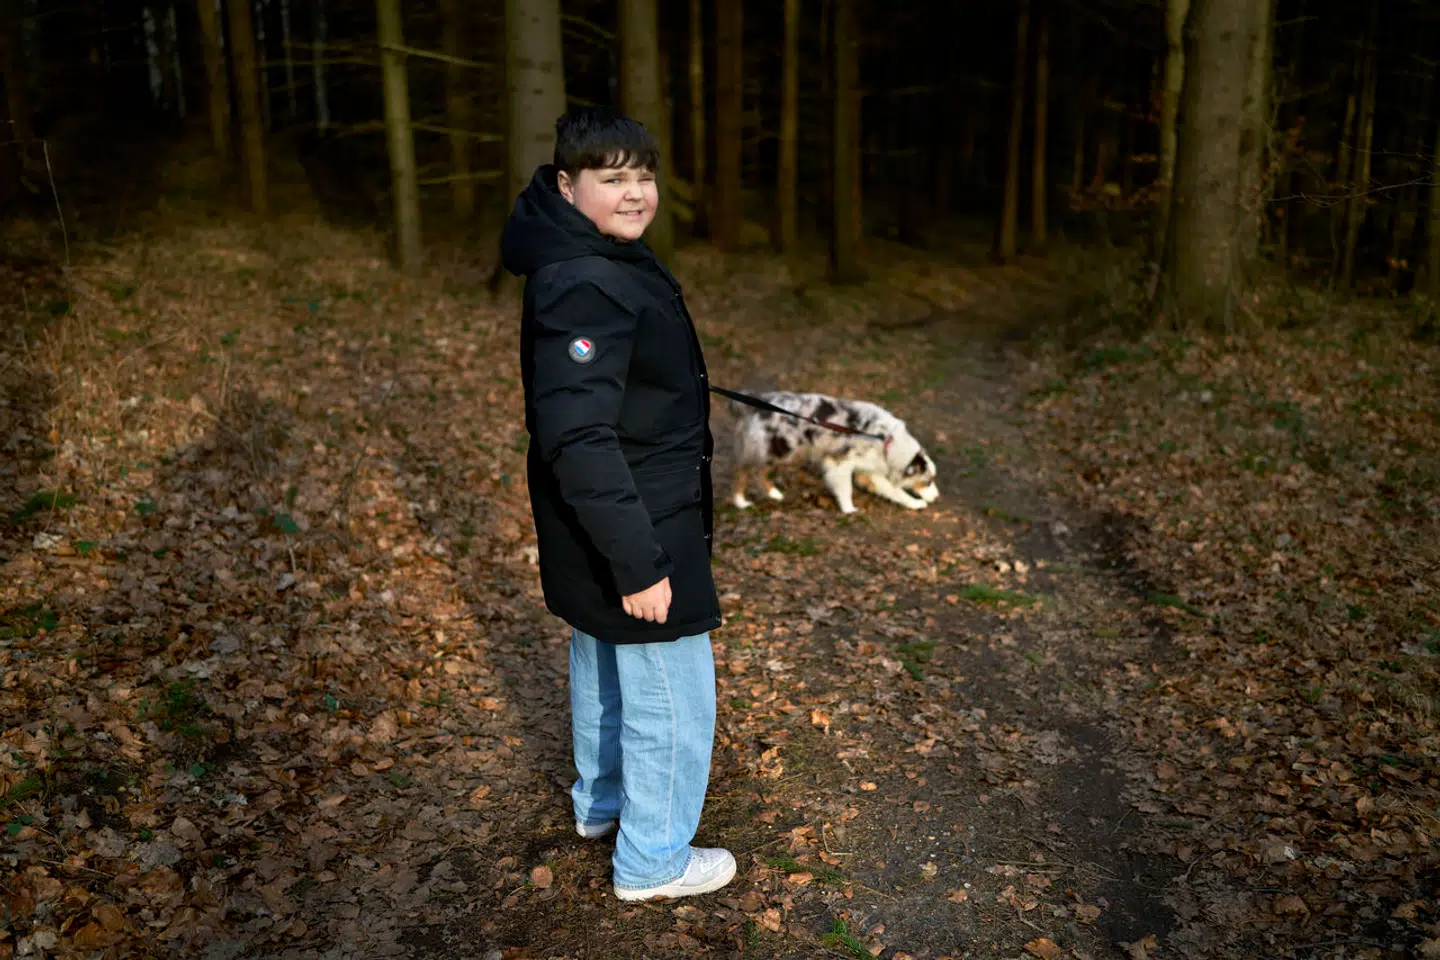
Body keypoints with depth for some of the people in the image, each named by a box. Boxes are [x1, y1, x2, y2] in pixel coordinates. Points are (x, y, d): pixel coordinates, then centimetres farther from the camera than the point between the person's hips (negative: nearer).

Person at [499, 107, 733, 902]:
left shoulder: (607, 261, 5)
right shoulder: (585, 289, -26)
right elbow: (578, 438, -31)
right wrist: (638, 560, -28)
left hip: (594, 525, 10)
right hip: (630, 526, -10)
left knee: (603, 663, 26)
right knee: (670, 689, 5)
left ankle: (602, 799, 48)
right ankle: (653, 859, 24)